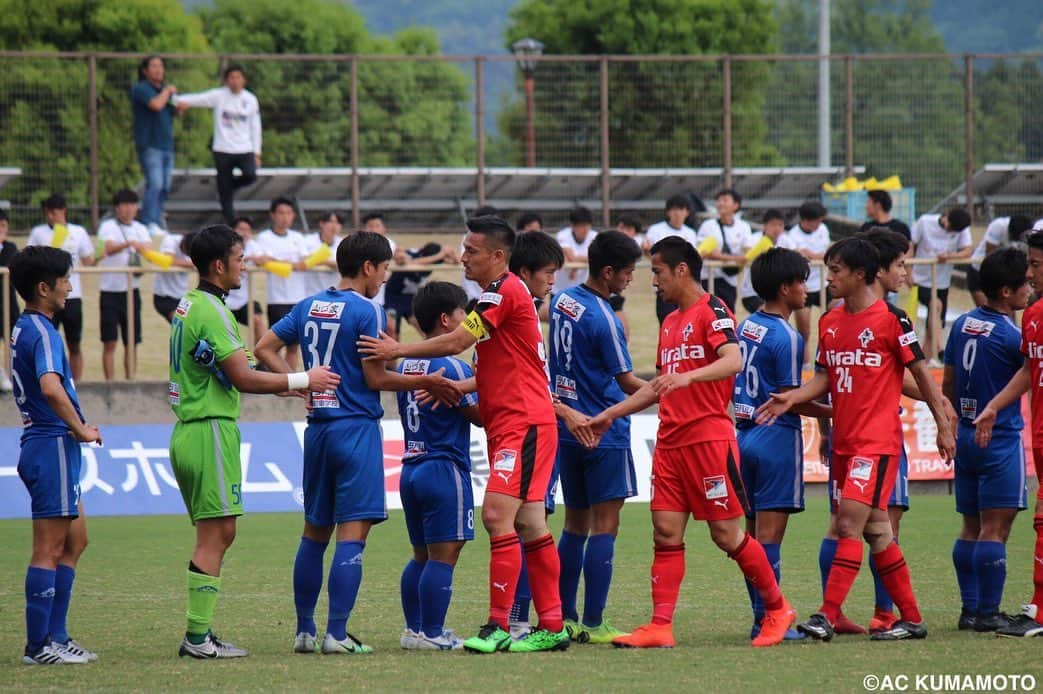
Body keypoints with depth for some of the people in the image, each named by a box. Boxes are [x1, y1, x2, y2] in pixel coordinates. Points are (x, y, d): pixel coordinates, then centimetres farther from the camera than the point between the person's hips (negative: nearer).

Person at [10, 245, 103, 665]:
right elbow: (51, 387, -32)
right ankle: (38, 646, -3)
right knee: (49, 549, -6)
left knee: (75, 541, 16)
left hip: (42, 445, 10)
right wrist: (81, 429, -20)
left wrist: (75, 429, 19)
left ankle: (55, 636, 19)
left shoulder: (23, 329, 15)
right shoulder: (41, 332, -16)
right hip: (53, 445, -10)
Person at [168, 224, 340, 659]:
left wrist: (282, 386, 19)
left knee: (216, 535, 13)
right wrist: (304, 380, -10)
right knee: (215, 535, -7)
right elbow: (243, 379, -19)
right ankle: (198, 637, -8)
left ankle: (199, 634, 12)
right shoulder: (211, 311, -15)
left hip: (188, 434, 10)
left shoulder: (188, 306, 16)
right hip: (211, 431, -10)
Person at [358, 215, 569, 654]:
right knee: (528, 525, 9)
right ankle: (552, 626, 11)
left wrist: (398, 351, -7)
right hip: (509, 423, 11)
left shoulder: (505, 292, -13)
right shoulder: (502, 293, 18)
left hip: (523, 423, -11)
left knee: (498, 514, -16)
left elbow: (456, 342, -16)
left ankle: (499, 625, -18)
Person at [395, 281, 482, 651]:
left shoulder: (405, 365, 12)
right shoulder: (451, 366, -13)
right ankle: (432, 634, -7)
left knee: (422, 555, 15)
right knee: (443, 555, -6)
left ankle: (413, 628, 17)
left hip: (411, 467, 9)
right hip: (445, 468, -9)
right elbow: (480, 415, -11)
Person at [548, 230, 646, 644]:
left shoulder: (561, 301, 7)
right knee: (604, 527, -4)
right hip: (604, 434, -8)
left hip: (567, 427, 8)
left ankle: (565, 619, 14)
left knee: (576, 525, 13)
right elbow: (628, 383, -11)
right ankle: (593, 625, -5)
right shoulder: (603, 319, -18)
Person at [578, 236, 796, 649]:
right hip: (670, 441, 8)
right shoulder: (670, 323, 19)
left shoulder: (711, 311, -7)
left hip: (709, 438, -8)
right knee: (666, 533, 0)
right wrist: (611, 414, 25)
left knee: (726, 533, -2)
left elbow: (733, 360, -24)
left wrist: (688, 376, -39)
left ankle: (777, 609, 13)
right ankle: (660, 627, -3)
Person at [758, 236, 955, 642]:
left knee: (850, 522, -16)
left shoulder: (889, 319, -8)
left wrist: (943, 425, -3)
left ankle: (827, 617, -20)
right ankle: (911, 619, 17)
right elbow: (824, 379, 15)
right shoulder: (829, 323, 11)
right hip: (844, 440, 7)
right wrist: (793, 397, -4)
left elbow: (920, 371, -3)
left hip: (878, 441, -7)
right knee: (876, 532, 10)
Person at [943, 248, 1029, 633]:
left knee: (971, 528, 12)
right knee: (995, 529, -5)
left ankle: (969, 609, 13)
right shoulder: (1009, 334, -16)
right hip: (1000, 439, -8)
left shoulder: (963, 324, 8)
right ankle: (988, 613, -6)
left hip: (966, 437, 8)